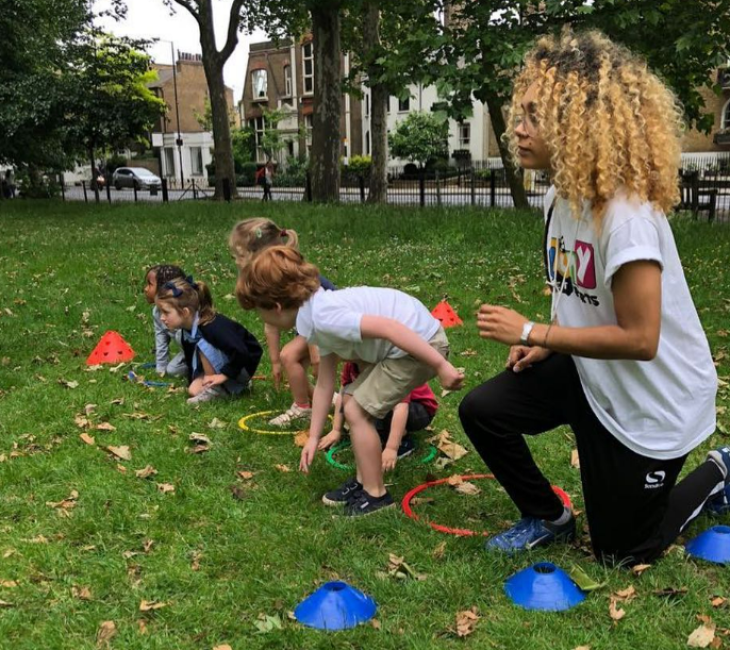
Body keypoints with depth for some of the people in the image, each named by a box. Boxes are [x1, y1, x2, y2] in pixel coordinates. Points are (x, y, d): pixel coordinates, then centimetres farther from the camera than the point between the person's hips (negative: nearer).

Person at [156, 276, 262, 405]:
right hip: (222, 364, 9)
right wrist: (193, 380, 4)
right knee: (194, 390, -6)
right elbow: (190, 358, 6)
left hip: (244, 364, -8)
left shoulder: (212, 327, -34)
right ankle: (232, 385, 12)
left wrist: (223, 376, -31)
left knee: (203, 345, -28)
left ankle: (215, 389, -14)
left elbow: (241, 352, -39)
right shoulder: (187, 329, -7)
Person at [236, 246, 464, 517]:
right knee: (352, 399, 17)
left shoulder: (324, 317, -22)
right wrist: (313, 437, 21)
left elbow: (389, 327, -29)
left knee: (357, 411, -4)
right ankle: (366, 483, 26)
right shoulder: (320, 323, 10)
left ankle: (376, 495, 10)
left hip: (420, 344, -10)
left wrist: (441, 367, -27)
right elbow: (325, 384, 16)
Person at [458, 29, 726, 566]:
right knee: (483, 410, -7)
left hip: (653, 401, -7)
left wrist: (531, 332, -26)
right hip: (590, 373, 7)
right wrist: (546, 344, -5)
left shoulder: (626, 214, -31)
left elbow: (639, 339, -31)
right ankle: (548, 518, 16)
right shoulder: (560, 197, -5)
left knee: (620, 552, 9)